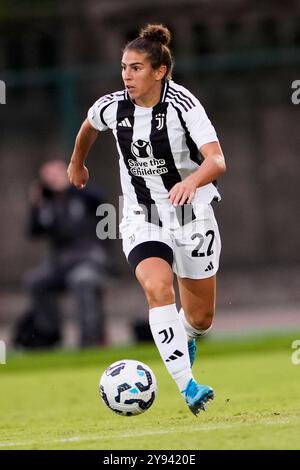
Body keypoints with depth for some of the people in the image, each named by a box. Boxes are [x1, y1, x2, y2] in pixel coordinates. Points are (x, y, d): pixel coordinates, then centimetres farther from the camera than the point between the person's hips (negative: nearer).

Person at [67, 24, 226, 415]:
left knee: (201, 318, 10)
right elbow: (89, 127, 19)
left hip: (192, 217, -1)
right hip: (142, 221, 1)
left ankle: (186, 339, 49)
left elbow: (217, 161, -31)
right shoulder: (112, 107, -7)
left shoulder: (182, 105, -19)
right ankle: (187, 386, -31)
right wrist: (77, 163, 34)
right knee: (157, 288, -28)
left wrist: (192, 181, -51)